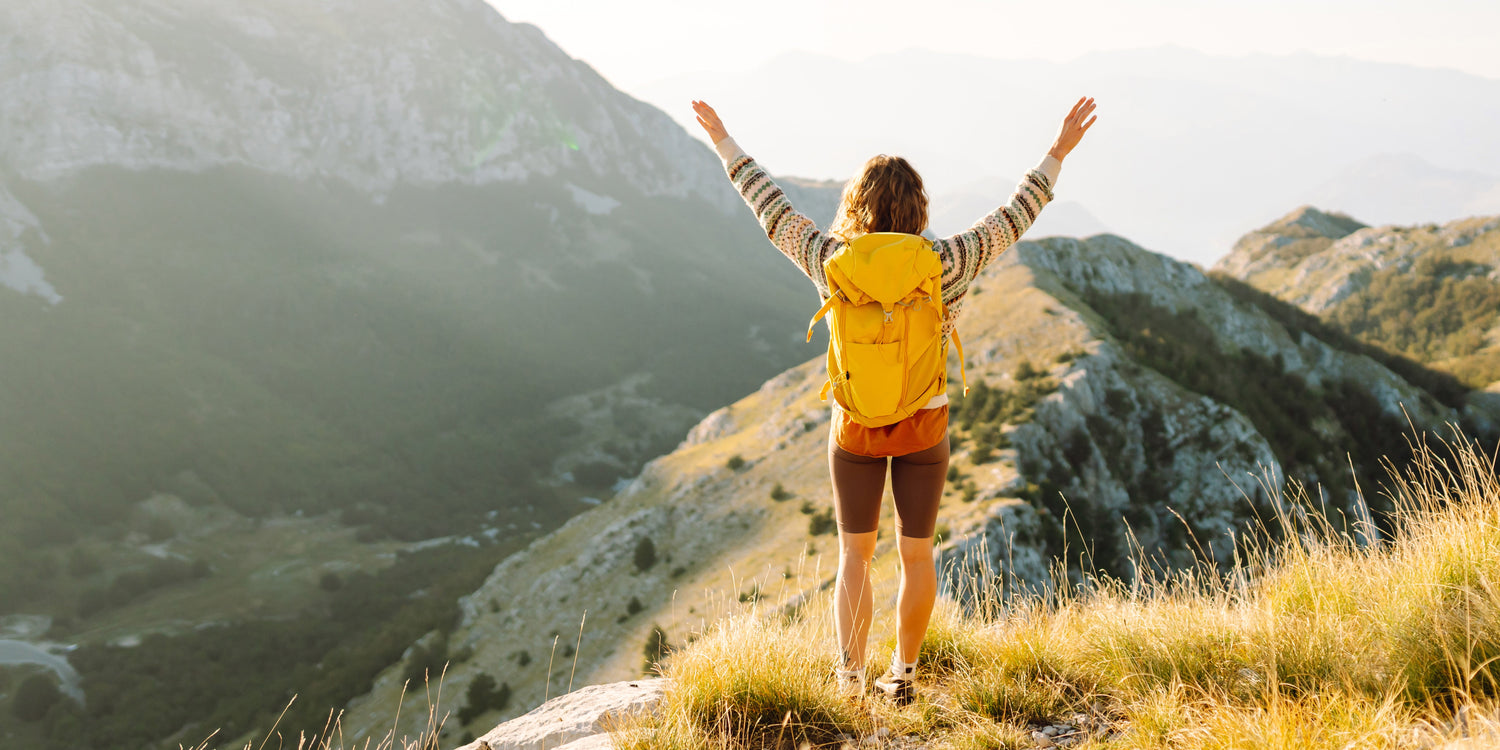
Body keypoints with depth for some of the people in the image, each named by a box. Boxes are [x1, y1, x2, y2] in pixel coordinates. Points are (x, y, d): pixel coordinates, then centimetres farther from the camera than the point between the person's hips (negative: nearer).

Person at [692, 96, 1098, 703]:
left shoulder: (831, 263, -16)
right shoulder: (947, 266, -18)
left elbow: (769, 206, -4)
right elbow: (1016, 215, -7)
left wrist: (724, 142, 8)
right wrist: (1058, 152, 5)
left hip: (856, 427, 0)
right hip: (924, 426, 0)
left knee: (855, 553, 13)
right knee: (916, 552, 15)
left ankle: (850, 679, 7)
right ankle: (902, 674, 25)